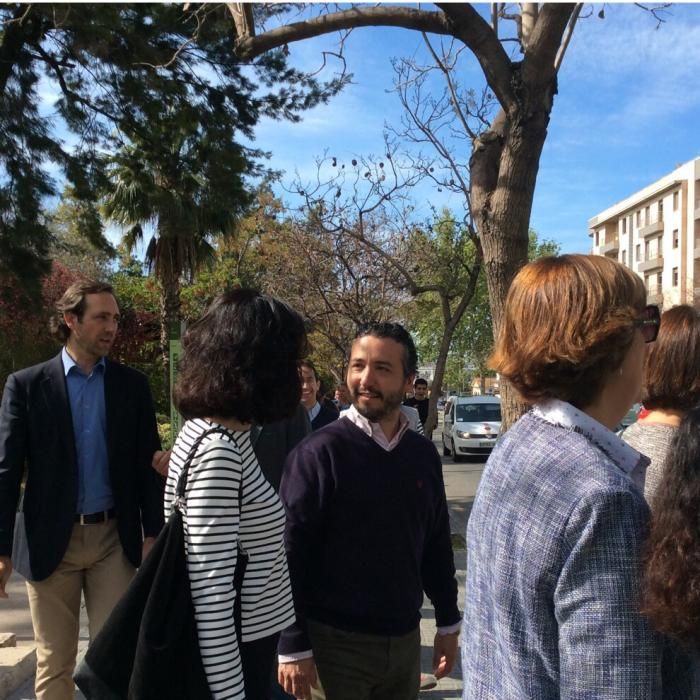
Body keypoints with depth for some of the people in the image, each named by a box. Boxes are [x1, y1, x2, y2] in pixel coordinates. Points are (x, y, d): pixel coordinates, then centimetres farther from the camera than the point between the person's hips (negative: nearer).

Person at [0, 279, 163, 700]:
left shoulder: (133, 385, 2)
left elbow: (148, 464, 4)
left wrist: (153, 533, 0)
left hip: (115, 538, 1)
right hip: (52, 540, -1)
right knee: (53, 662, 12)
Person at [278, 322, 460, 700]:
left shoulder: (423, 453, 2)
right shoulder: (319, 452, -13)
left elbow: (437, 545, 9)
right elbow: (291, 553, -13)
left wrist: (448, 622, 12)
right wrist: (294, 646, -13)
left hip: (404, 639, 5)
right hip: (336, 642, -5)